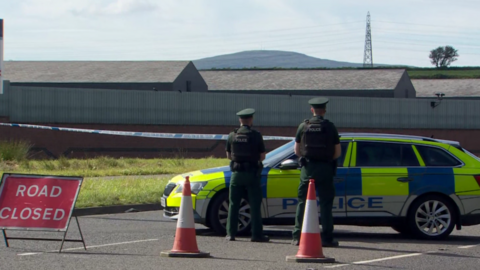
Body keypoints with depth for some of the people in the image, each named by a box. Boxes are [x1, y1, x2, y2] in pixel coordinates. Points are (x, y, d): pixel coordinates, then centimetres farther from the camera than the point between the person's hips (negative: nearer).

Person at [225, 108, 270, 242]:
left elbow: (229, 155, 9)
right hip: (252, 173, -2)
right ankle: (257, 234, -1)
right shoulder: (255, 135, -7)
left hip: (237, 172, 2)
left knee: (233, 205, 9)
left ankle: (231, 233, 7)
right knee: (255, 206, 1)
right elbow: (262, 156, -4)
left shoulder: (232, 135, 1)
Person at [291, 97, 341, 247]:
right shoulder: (330, 127, -1)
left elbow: (297, 150, 6)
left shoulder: (303, 126, 3)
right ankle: (326, 238, -1)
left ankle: (297, 237, 2)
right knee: (326, 204, 2)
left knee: (302, 202, 6)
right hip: (325, 169, -1)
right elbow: (338, 152, 0)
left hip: (307, 168, 1)